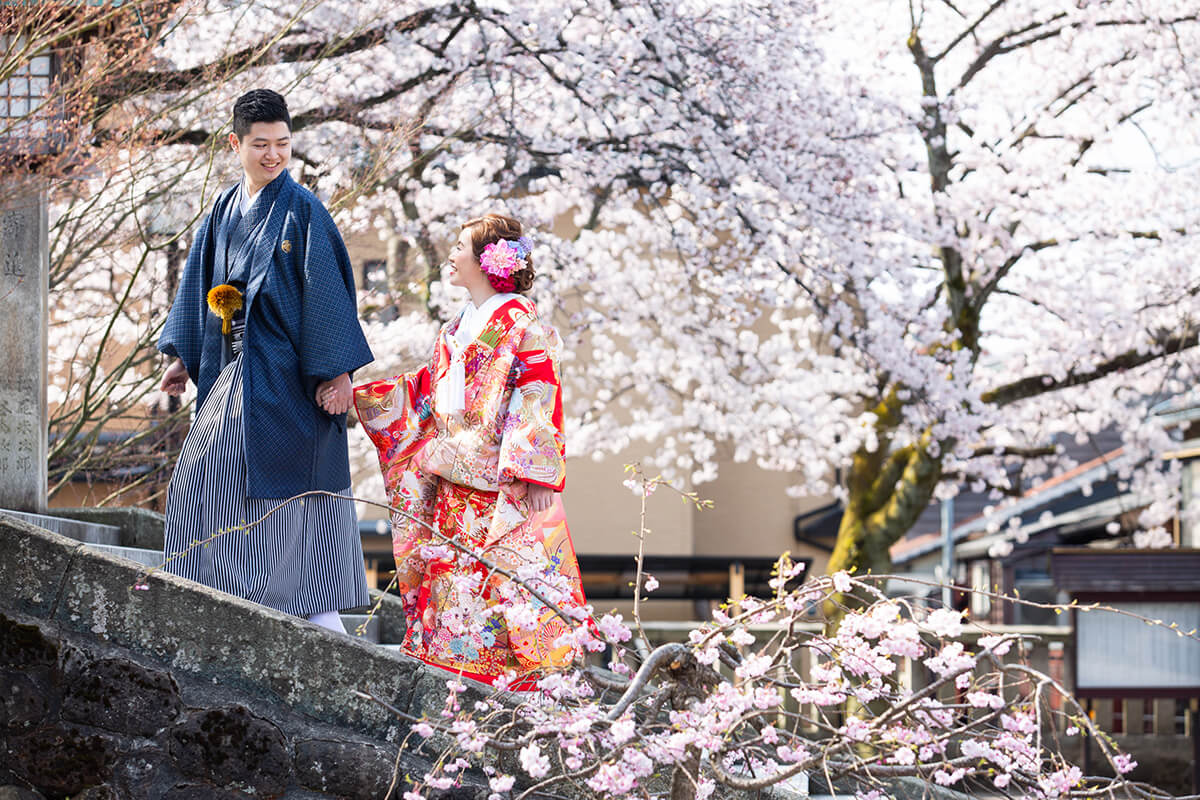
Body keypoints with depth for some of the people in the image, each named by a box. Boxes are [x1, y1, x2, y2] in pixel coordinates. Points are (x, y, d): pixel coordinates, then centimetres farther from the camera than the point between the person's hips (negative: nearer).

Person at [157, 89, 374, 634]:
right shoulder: (225, 209, 11)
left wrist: (337, 371, -16)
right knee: (206, 476, 8)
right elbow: (201, 283, 17)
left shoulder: (302, 209, -8)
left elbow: (327, 292, -12)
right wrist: (184, 357, 14)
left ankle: (323, 621, -4)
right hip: (232, 371, 7)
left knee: (296, 485, -7)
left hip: (287, 373, -7)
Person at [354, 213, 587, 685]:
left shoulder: (520, 323, -6)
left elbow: (537, 399, -13)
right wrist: (356, 396, 17)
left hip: (504, 485, -8)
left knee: (509, 577, -11)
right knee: (450, 577, 4)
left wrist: (529, 474, -21)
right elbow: (425, 394, 22)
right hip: (454, 484, 8)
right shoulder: (455, 331, 18)